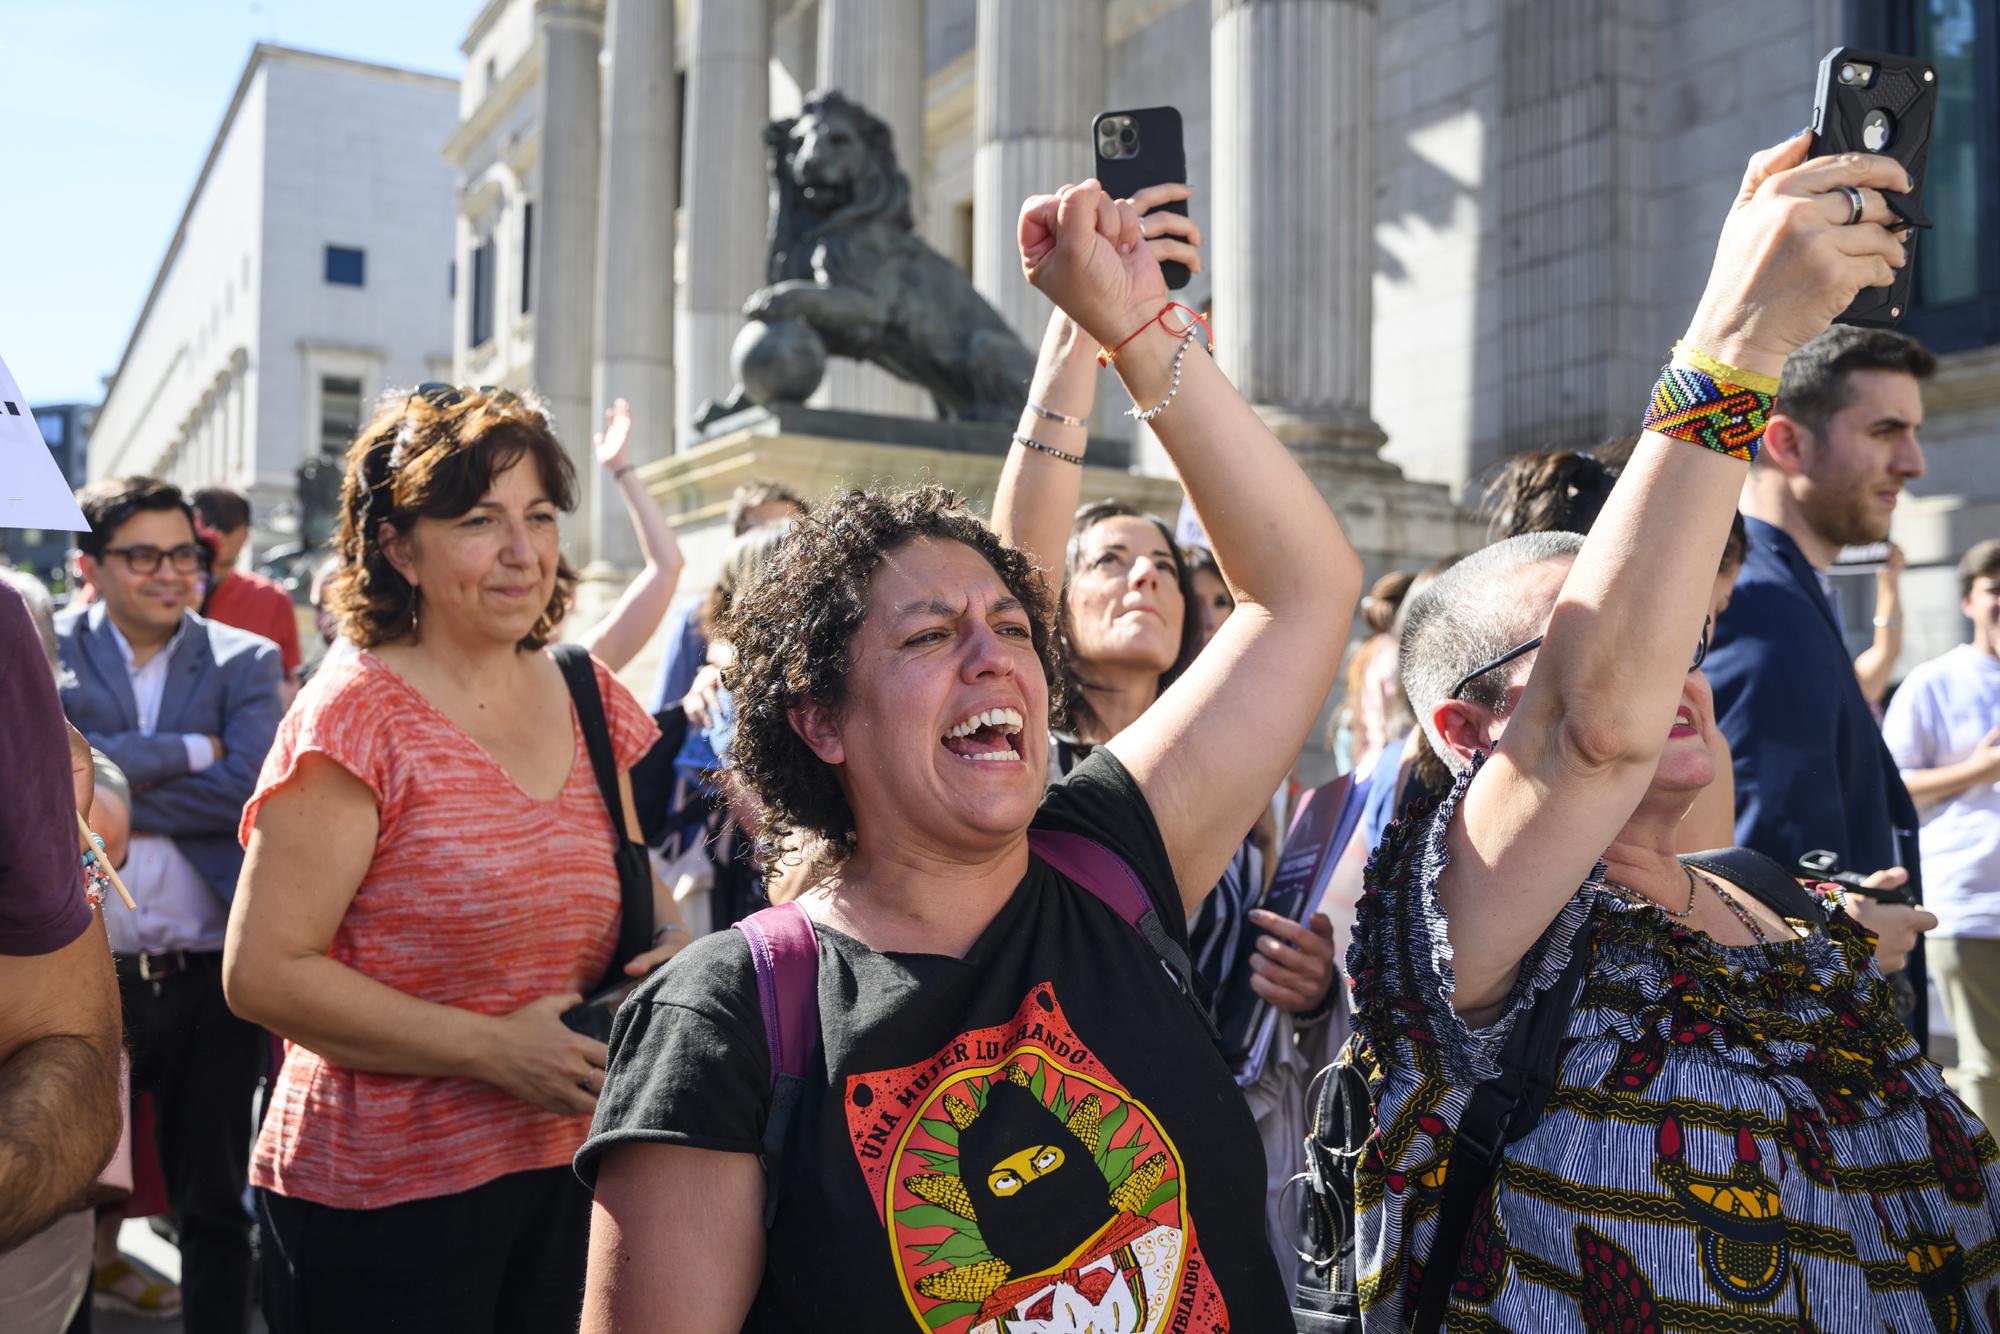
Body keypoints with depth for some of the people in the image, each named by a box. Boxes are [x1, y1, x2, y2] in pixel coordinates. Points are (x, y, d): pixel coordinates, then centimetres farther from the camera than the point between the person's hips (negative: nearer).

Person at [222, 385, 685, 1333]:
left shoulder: (591, 702, 5)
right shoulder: (356, 715, -12)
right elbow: (263, 973, -15)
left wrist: (675, 957, -5)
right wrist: (494, 1049, -20)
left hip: (565, 1174, 5)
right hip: (380, 1199, -5)